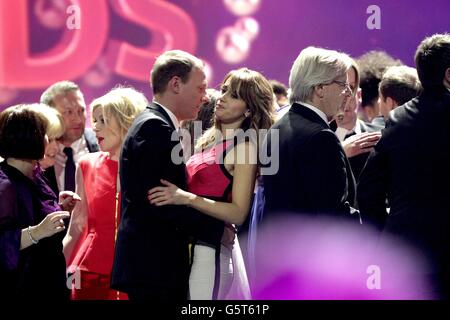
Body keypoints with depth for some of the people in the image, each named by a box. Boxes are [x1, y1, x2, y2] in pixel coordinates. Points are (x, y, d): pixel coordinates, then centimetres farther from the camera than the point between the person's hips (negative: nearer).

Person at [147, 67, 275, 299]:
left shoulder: (244, 146, -9)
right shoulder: (210, 140, 15)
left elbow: (239, 213, -16)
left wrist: (187, 198, -24)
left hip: (210, 248, -8)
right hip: (188, 243, 8)